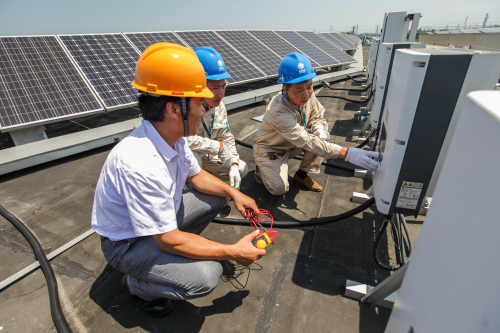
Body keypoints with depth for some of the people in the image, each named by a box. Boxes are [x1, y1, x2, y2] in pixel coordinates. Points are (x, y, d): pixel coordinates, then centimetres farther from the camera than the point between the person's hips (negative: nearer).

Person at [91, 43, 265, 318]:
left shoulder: (173, 138, -11)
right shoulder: (140, 165, -38)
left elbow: (196, 176, 7)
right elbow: (169, 240, -30)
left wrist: (233, 193, -8)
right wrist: (233, 252, -22)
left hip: (161, 217, 8)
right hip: (126, 243, -7)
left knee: (218, 197, 6)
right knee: (205, 276, -25)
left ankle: (175, 252, 12)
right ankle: (137, 284, 5)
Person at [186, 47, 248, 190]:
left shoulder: (218, 106, -7)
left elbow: (227, 138, 1)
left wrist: (233, 165, -11)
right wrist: (219, 146, -34)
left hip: (204, 156, 7)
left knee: (242, 169, 5)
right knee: (190, 154, -41)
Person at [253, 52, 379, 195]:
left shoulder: (308, 95, -17)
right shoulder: (278, 111, -37)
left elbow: (317, 116, 2)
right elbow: (307, 142, -41)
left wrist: (319, 128, -24)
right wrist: (347, 153, -48)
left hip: (293, 145, 6)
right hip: (270, 150, -6)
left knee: (320, 136, -18)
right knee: (279, 189, -21)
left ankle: (302, 174, 2)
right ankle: (262, 167, 12)